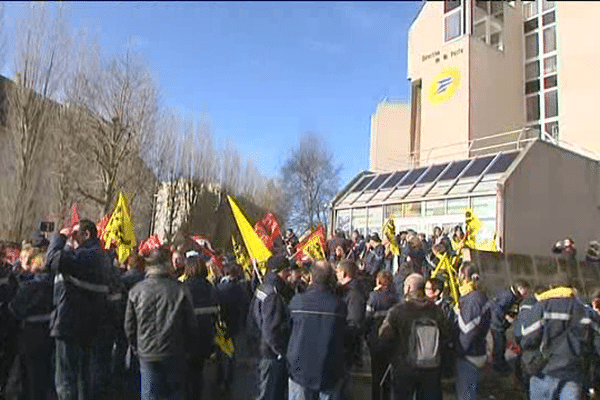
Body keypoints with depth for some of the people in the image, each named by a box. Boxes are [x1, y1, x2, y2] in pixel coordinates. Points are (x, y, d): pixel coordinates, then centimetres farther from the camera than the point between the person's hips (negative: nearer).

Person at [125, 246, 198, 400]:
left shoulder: (136, 290, -4)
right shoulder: (180, 289, -10)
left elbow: (129, 327, 4)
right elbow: (191, 325, -3)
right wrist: (188, 349, 11)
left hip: (147, 354, 1)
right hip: (174, 353, -1)